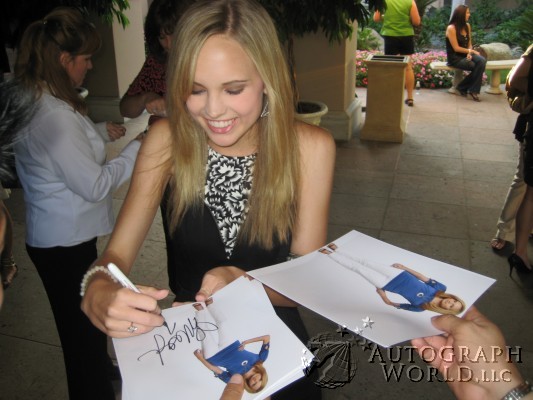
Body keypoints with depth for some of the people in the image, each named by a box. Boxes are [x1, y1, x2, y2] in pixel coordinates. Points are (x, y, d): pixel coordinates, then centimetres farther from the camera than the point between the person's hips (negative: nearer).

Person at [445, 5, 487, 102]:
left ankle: (474, 91, -18)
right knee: (477, 67, -24)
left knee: (481, 61, -24)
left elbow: (469, 44, 13)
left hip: (466, 54, 6)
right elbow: (456, 48, -14)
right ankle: (462, 87, -4)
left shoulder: (467, 26, 10)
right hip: (455, 58, -6)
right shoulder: (451, 28, -12)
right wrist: (471, 51, -11)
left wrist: (470, 52, -8)